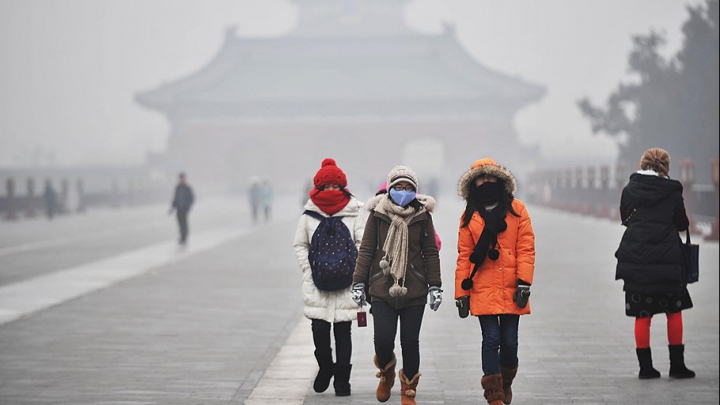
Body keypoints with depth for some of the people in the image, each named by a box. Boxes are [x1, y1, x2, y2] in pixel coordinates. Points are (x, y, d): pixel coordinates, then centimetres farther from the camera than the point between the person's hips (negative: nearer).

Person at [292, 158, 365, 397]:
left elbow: (363, 244, 2)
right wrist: (309, 269, 1)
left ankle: (342, 379, 12)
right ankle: (325, 367, 19)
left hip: (345, 284, -1)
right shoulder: (309, 214, 3)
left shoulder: (353, 214, 0)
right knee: (319, 328, -7)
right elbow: (300, 244, 12)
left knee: (343, 332, 1)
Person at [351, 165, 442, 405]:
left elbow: (431, 252, 7)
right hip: (382, 288, 0)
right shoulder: (377, 214, 4)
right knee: (383, 340, -9)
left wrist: (435, 286, 3)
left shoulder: (422, 215, 5)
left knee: (410, 342, 0)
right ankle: (386, 373, 25)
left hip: (414, 290, 0)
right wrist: (359, 282, 2)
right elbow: (366, 249, 7)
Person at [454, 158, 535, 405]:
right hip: (483, 290, 0)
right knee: (491, 339, -6)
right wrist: (462, 292, 3)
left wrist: (524, 282, -8)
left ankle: (506, 383, 31)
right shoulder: (470, 216, 9)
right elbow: (464, 255, 8)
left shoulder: (516, 210, 6)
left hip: (511, 289, 0)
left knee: (510, 341, 4)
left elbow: (526, 248, 1)